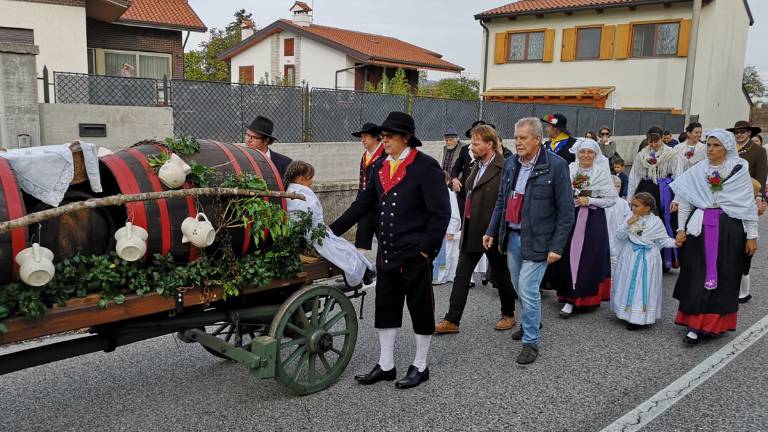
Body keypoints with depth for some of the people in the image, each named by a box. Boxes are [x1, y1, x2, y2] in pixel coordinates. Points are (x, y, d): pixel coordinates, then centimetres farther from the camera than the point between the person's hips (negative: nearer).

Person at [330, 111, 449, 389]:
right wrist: (332, 231, 6)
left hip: (415, 254, -6)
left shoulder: (426, 167, -10)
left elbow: (440, 212, -12)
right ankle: (385, 366, 26)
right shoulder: (380, 167, 10)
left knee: (420, 309, 7)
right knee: (385, 308, 12)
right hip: (387, 253, 7)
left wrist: (427, 247, -16)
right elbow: (362, 205, 12)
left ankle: (420, 367, 23)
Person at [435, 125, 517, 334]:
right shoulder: (477, 166, 11)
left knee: (501, 276, 11)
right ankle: (452, 320, 11)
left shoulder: (503, 169, -16)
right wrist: (465, 226, 15)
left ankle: (508, 315, 32)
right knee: (461, 275, 6)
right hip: (471, 232, 8)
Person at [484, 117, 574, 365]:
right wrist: (492, 231, 9)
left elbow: (566, 211, -9)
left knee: (528, 289, -6)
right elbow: (501, 201, 13)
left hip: (536, 239, -6)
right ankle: (531, 322, 43)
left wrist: (557, 246, -12)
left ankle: (530, 342, 11)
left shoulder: (555, 166, -11)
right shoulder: (511, 164, 5)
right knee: (519, 287, 17)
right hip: (512, 235, 6)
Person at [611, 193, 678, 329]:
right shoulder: (629, 218, -1)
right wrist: (628, 223, -20)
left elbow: (664, 240, -1)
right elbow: (620, 236, -6)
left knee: (643, 287, 1)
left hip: (647, 259, -3)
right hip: (630, 257, 3)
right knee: (628, 284, 10)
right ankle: (628, 313, 24)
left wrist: (675, 242, -20)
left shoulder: (656, 222, -6)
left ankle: (639, 318, 8)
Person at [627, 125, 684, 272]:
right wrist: (629, 199, 8)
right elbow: (633, 178, 12)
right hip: (645, 192, 3)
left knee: (664, 225, 2)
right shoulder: (641, 155, 9)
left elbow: (678, 178, -4)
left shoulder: (672, 155, -2)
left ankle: (666, 261, 16)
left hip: (664, 193, -3)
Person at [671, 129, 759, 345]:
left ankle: (716, 323, 13)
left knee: (724, 278, 4)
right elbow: (684, 201, 7)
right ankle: (694, 325, 10)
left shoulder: (739, 170, -2)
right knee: (697, 276, 2)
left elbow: (749, 204, 0)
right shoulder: (697, 171, 3)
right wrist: (681, 229, 2)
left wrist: (752, 236, -1)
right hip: (699, 228, 1)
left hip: (729, 230, -1)